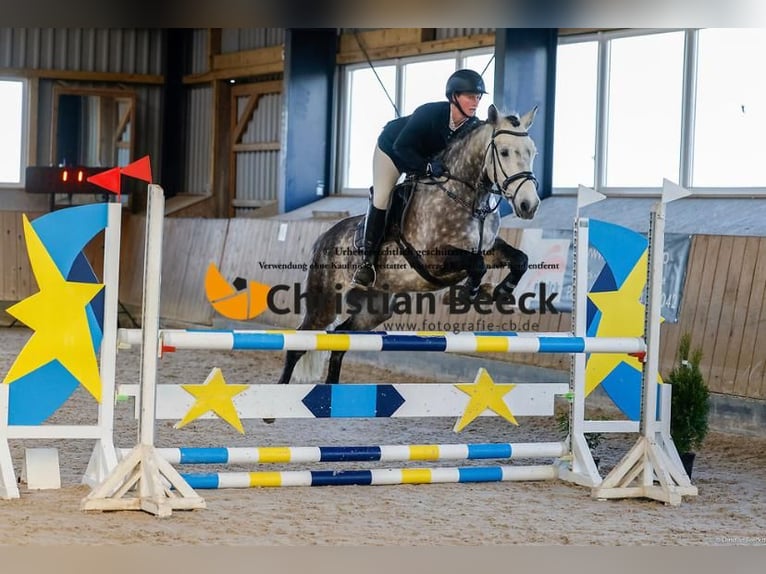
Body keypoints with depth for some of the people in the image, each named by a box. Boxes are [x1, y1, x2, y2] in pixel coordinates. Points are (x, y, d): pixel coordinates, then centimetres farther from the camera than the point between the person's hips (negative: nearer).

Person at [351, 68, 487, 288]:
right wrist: (427, 167, -50)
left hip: (427, 158, 6)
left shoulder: (473, 126, -27)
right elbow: (401, 147, -38)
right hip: (391, 149, -6)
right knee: (381, 199, -12)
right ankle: (368, 261, -9)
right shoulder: (429, 113, -41)